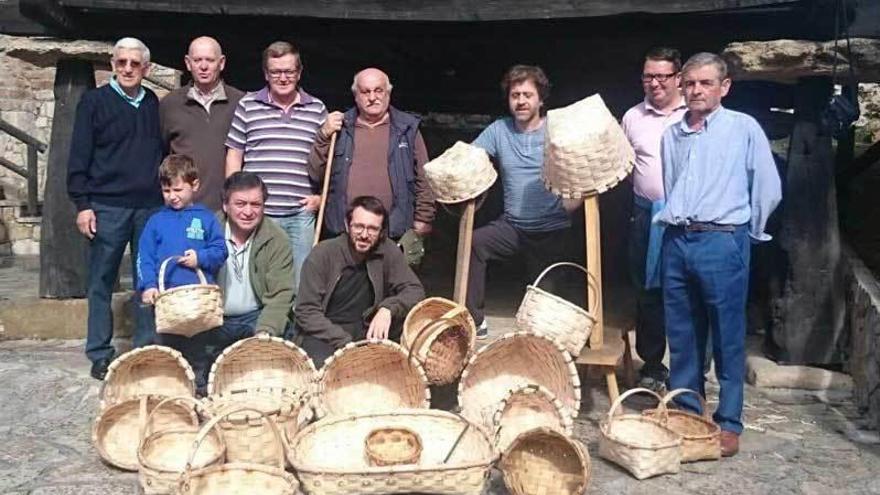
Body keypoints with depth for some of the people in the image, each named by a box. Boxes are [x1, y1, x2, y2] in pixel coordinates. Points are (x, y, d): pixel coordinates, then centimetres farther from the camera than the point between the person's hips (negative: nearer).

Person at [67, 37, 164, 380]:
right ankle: (100, 355, 14)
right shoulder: (94, 101, 1)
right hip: (107, 206, -3)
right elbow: (79, 157, -2)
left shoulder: (155, 105, 11)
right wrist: (82, 204, -8)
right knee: (101, 282, 4)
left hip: (150, 206, 3)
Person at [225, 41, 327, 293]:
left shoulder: (317, 110, 9)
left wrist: (320, 195, 2)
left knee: (300, 284, 5)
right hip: (257, 212, 0)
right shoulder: (248, 105, 6)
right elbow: (234, 155, 8)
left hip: (302, 213, 1)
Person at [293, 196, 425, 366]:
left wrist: (388, 308, -28)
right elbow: (306, 311, -12)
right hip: (323, 335, -3)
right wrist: (344, 341, -23)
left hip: (364, 333, 4)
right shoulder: (322, 254, -12)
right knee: (319, 364, -35)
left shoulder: (388, 252, -5)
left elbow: (416, 290, -7)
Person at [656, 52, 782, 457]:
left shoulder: (744, 128, -1)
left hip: (722, 243, -5)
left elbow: (768, 190, 2)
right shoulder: (672, 135, 13)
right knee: (681, 335, 11)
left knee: (727, 337, 2)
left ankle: (729, 423, 13)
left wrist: (747, 232, 8)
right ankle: (685, 411, 24)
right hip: (677, 242, 5)